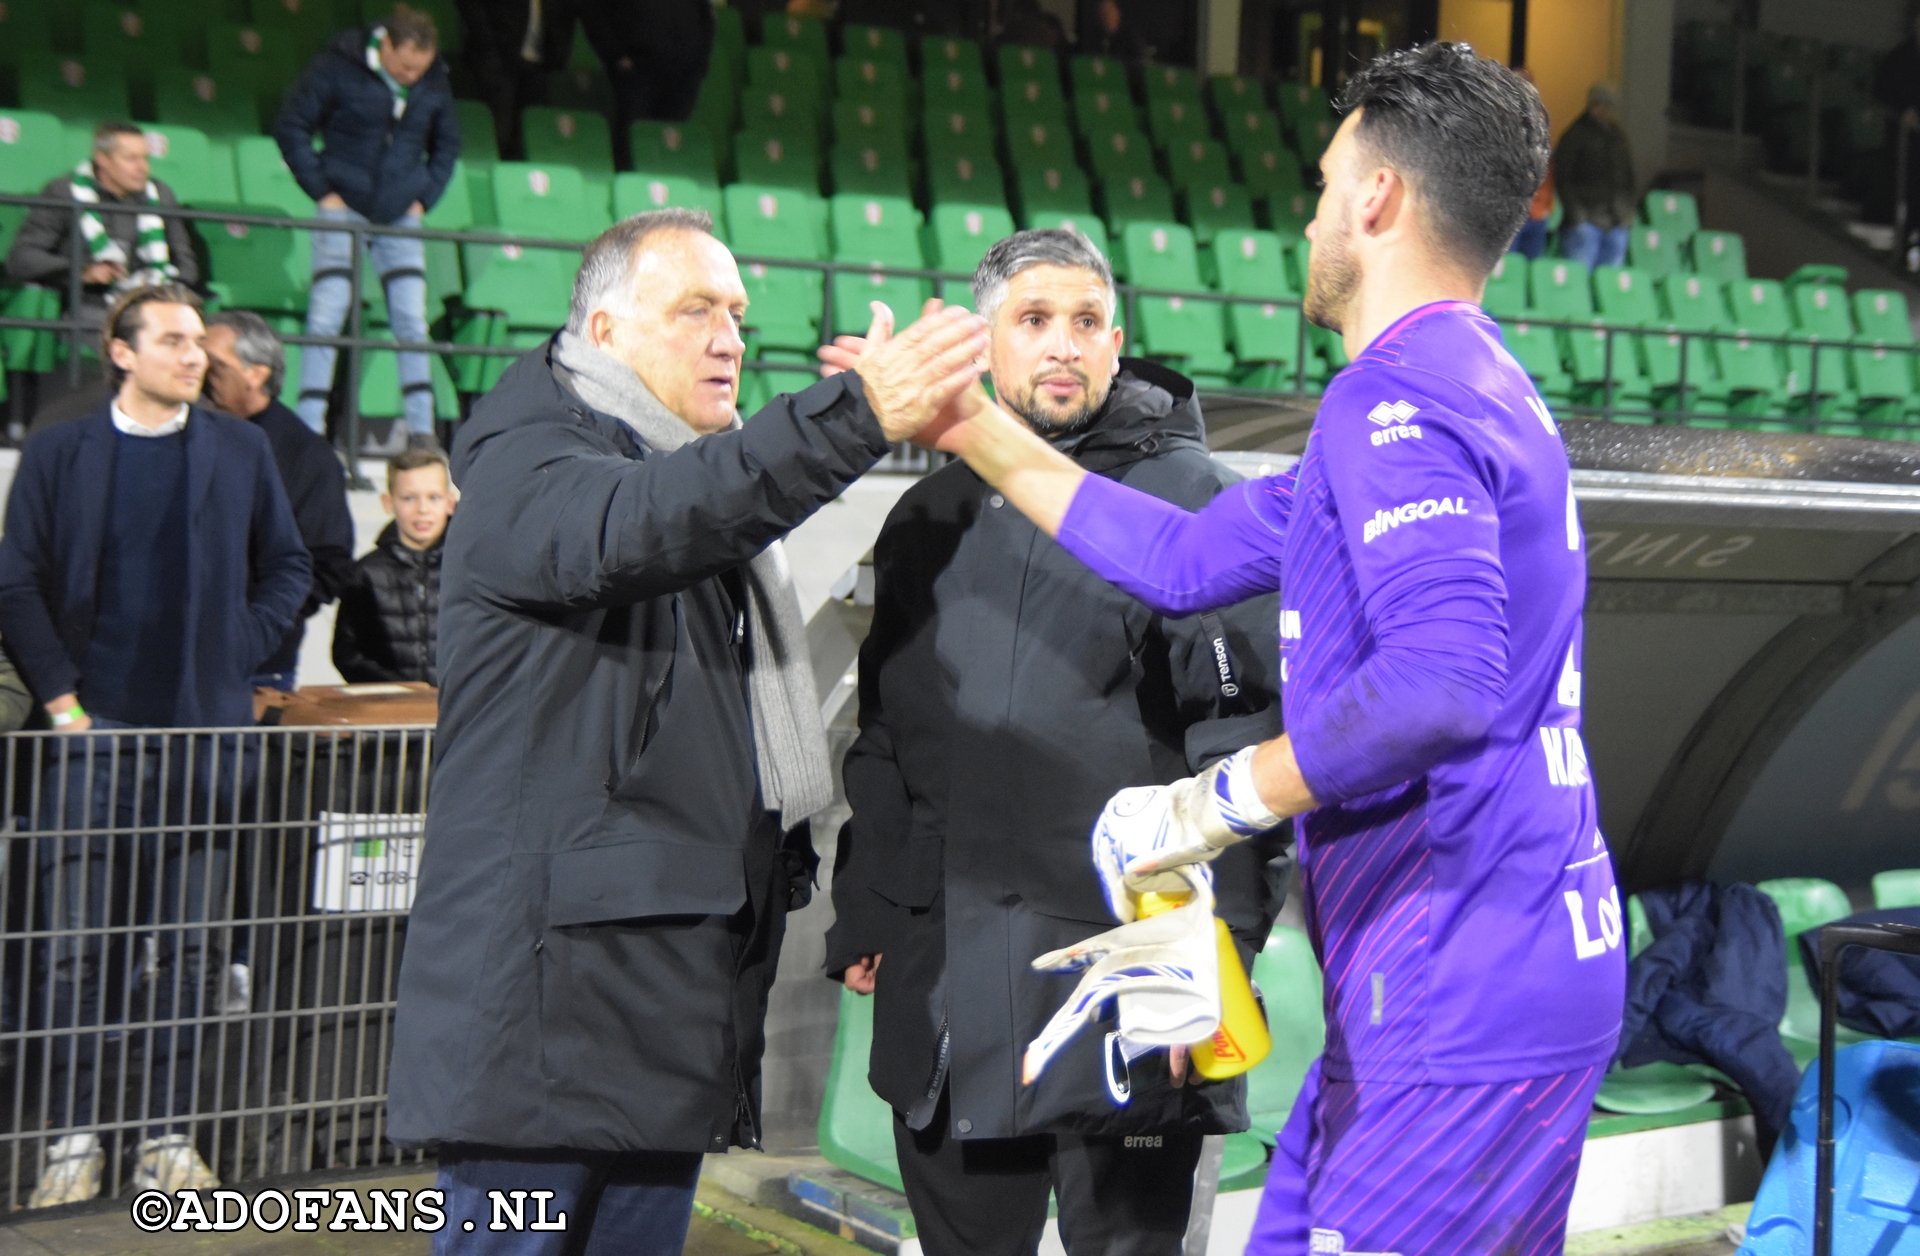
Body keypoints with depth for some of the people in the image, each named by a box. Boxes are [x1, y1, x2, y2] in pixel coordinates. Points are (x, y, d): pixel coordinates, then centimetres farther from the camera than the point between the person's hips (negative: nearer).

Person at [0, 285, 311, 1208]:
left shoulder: (241, 451, 8)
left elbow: (288, 567, 13)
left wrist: (239, 657, 1)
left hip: (204, 733, 1)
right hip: (96, 733, -1)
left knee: (188, 946, 5)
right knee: (78, 946, -1)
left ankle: (169, 1134, 13)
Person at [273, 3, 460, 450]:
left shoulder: (434, 84, 1)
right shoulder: (338, 68, -10)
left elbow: (447, 144, 17)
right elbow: (290, 127, -3)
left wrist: (424, 197, 6)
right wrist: (322, 191, -8)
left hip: (400, 215, 3)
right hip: (344, 209, -3)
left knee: (412, 322, 0)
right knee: (325, 319, -6)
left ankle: (421, 430, 5)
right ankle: (309, 427, -2)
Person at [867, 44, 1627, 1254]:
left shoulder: (1401, 396, -16)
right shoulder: (1471, 387, 18)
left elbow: (1443, 674, -32)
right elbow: (1187, 558, 19)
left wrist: (1214, 804, -21)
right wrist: (973, 429, 21)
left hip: (1465, 1011, -10)